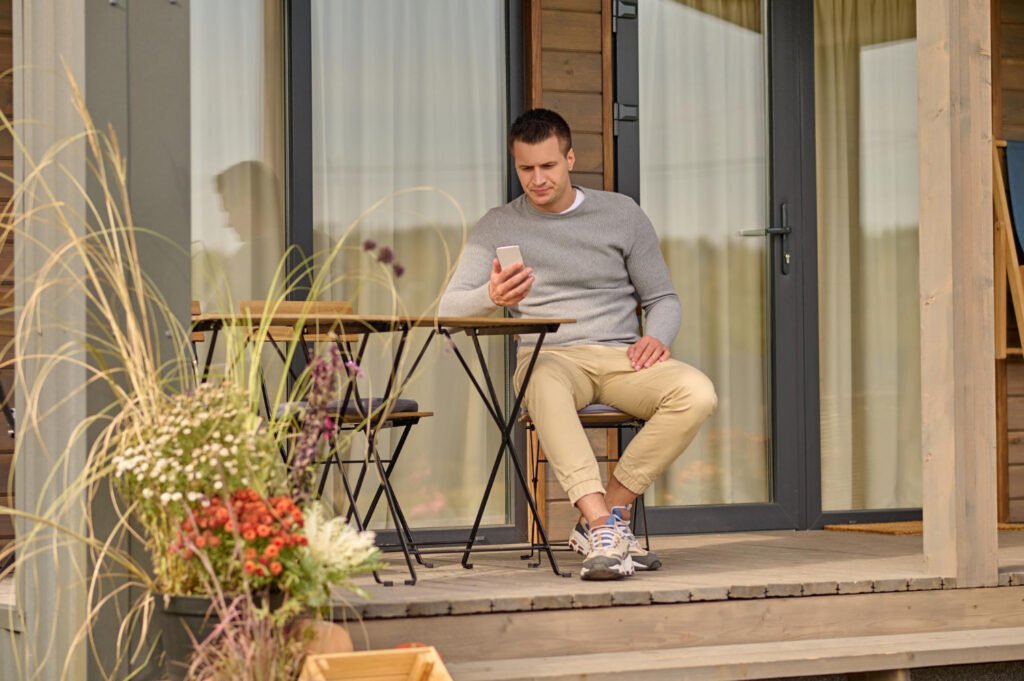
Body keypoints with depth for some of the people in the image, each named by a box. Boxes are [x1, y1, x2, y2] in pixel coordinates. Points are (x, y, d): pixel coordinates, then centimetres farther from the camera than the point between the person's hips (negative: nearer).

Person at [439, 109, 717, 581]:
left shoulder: (621, 213, 13)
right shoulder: (497, 227, 11)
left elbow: (662, 298, 16)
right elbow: (450, 307, 1)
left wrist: (656, 338, -8)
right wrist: (492, 297, -23)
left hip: (621, 357, 2)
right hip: (550, 357, -2)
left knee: (698, 394, -29)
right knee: (545, 384, -41)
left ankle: (610, 508, -22)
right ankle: (604, 527, -48)